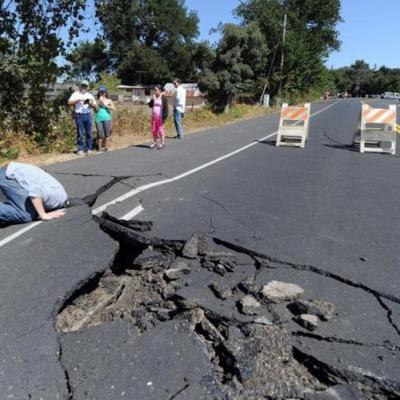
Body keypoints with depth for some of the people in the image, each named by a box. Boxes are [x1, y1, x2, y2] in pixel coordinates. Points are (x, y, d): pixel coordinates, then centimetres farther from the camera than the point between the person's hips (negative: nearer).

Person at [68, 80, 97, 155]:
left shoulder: (90, 95, 16)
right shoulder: (76, 94, 8)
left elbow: (95, 106, 11)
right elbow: (69, 102, -4)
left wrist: (91, 103, -10)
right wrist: (78, 99, -14)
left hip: (88, 115, 2)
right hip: (79, 116, -2)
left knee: (89, 133, 2)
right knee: (80, 133, -2)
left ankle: (89, 148, 10)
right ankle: (80, 149, 3)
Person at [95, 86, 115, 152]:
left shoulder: (109, 101, 7)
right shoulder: (97, 101, 7)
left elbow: (113, 108, -6)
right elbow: (96, 110, 2)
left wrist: (105, 105, -9)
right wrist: (99, 103, -7)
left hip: (107, 119, 1)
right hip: (99, 119, 0)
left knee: (106, 133, 3)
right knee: (100, 134, -4)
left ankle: (105, 146, 15)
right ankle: (99, 147, 4)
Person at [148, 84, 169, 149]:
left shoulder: (163, 98, -6)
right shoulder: (154, 97, 11)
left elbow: (166, 108, -9)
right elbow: (150, 105, 6)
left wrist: (164, 117, -15)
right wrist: (153, 100, -10)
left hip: (160, 116, -6)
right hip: (154, 116, 6)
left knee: (161, 130, -5)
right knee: (154, 130, 8)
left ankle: (162, 143, 4)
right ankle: (155, 143, 19)